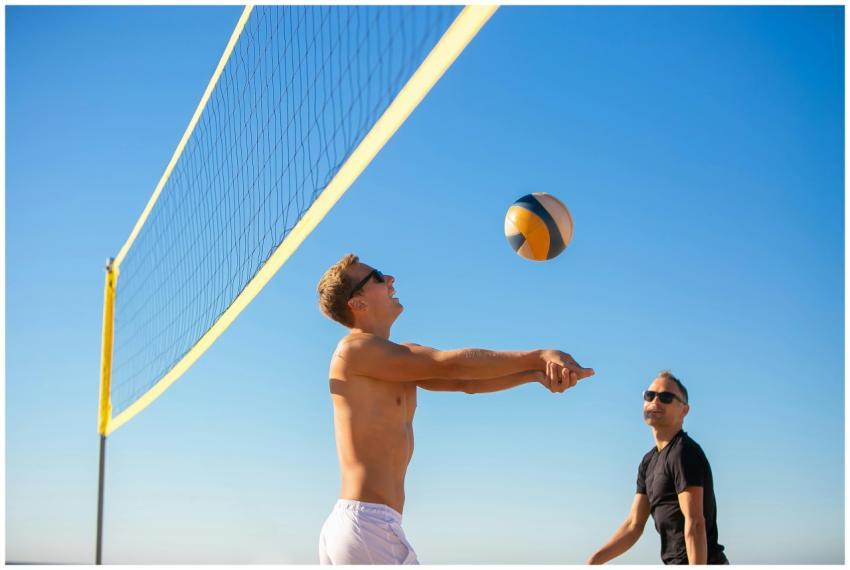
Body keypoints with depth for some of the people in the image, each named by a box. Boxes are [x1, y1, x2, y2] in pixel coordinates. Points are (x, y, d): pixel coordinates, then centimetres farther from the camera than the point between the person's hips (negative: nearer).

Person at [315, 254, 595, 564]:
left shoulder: (396, 359, 17)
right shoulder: (355, 349, -11)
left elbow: (464, 381, 8)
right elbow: (449, 364, -17)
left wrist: (537, 373, -6)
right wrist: (540, 356, -14)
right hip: (370, 526, -10)